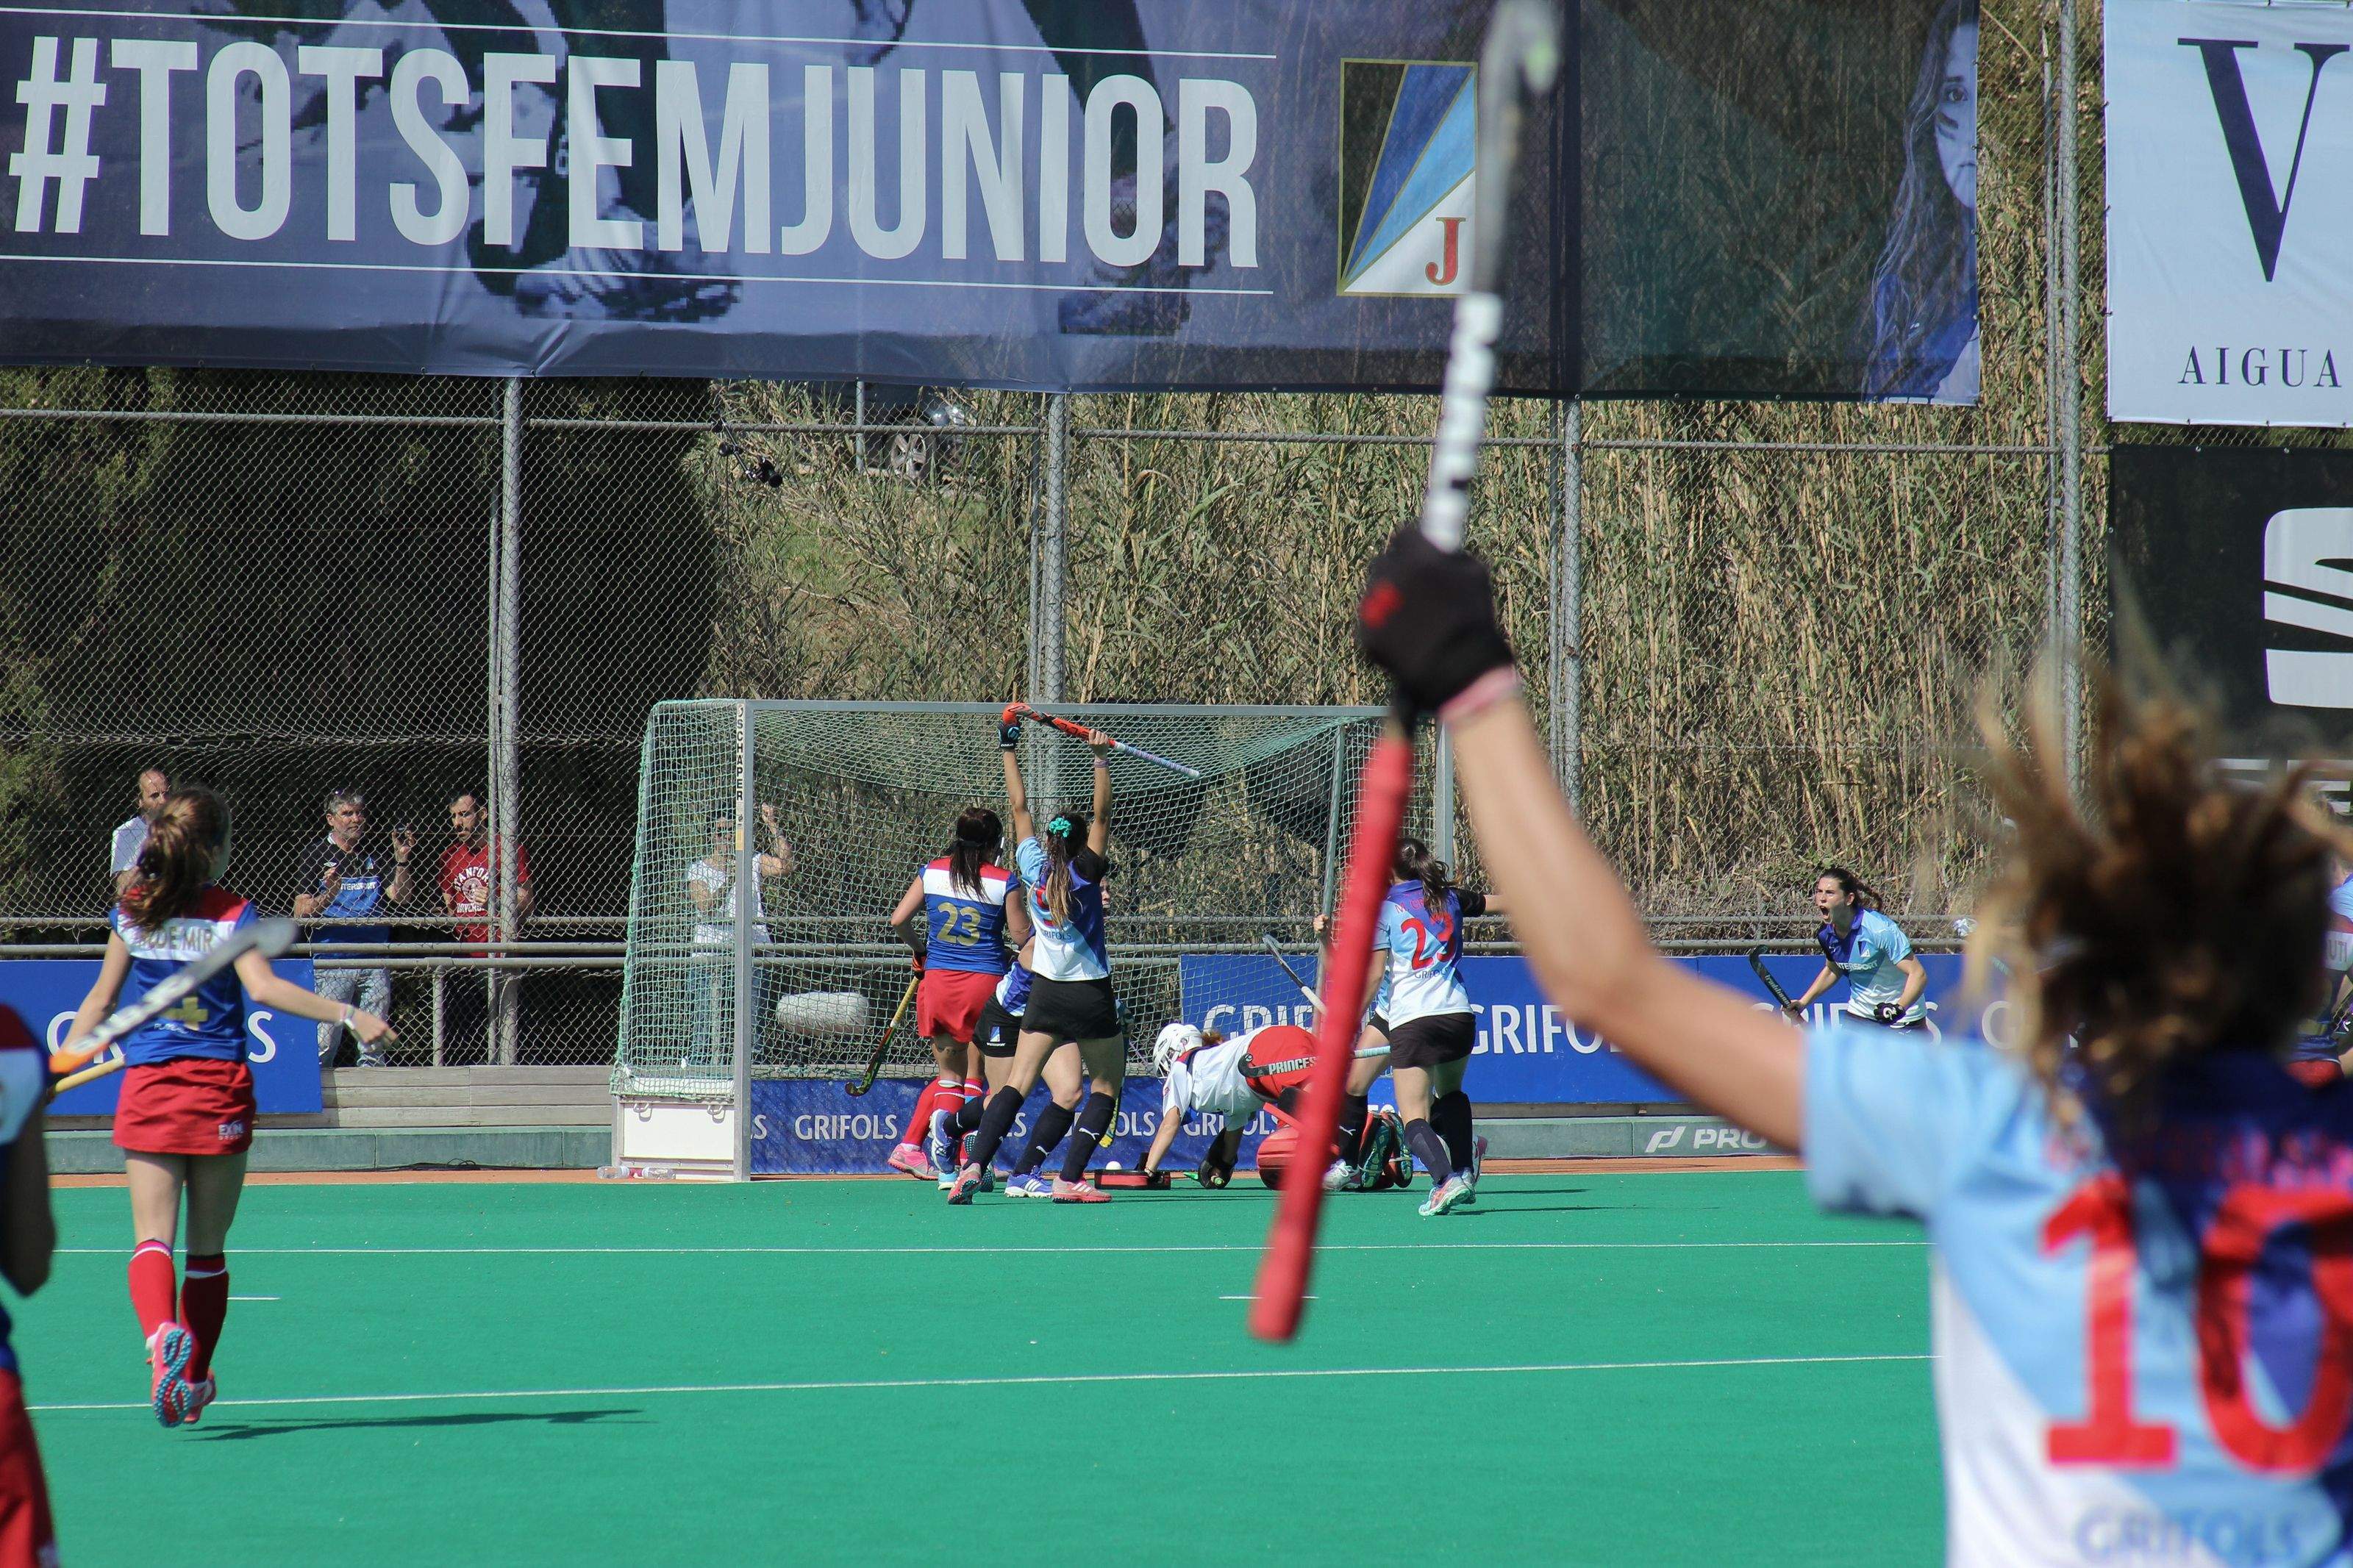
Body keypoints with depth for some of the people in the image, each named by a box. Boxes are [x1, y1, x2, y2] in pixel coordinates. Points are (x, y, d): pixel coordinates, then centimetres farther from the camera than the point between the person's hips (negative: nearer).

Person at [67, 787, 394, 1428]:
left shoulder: (132, 912, 5)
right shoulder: (232, 914, -5)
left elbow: (101, 1000, 10)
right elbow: (263, 988, -19)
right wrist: (347, 1015, -21)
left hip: (146, 1087, 1)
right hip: (218, 1088, -1)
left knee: (152, 1237, -5)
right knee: (208, 1247, 12)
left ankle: (161, 1333, -34)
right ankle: (193, 1380, 20)